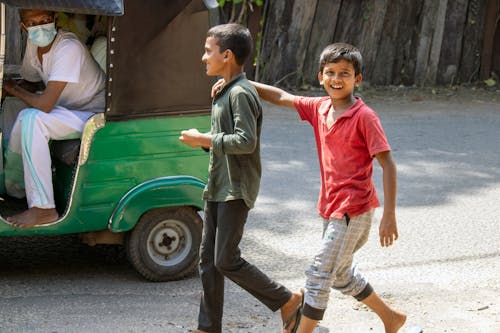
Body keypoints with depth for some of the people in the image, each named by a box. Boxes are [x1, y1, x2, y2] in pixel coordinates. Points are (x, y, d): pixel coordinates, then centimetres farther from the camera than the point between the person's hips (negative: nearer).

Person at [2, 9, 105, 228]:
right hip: (69, 110, 9)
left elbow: (45, 104, -30)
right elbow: (29, 81, 17)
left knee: (32, 120, -27)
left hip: (95, 116, -9)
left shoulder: (68, 49, -28)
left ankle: (43, 209, -26)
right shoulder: (33, 45, -1)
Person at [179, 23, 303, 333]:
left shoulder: (241, 93, -17)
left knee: (227, 261, -8)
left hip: (236, 190, -10)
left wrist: (204, 140, -19)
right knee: (208, 258, 9)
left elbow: (246, 141, -25)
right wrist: (203, 140, 6)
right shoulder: (226, 91, 15)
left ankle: (288, 300, 6)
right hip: (219, 187, 10)